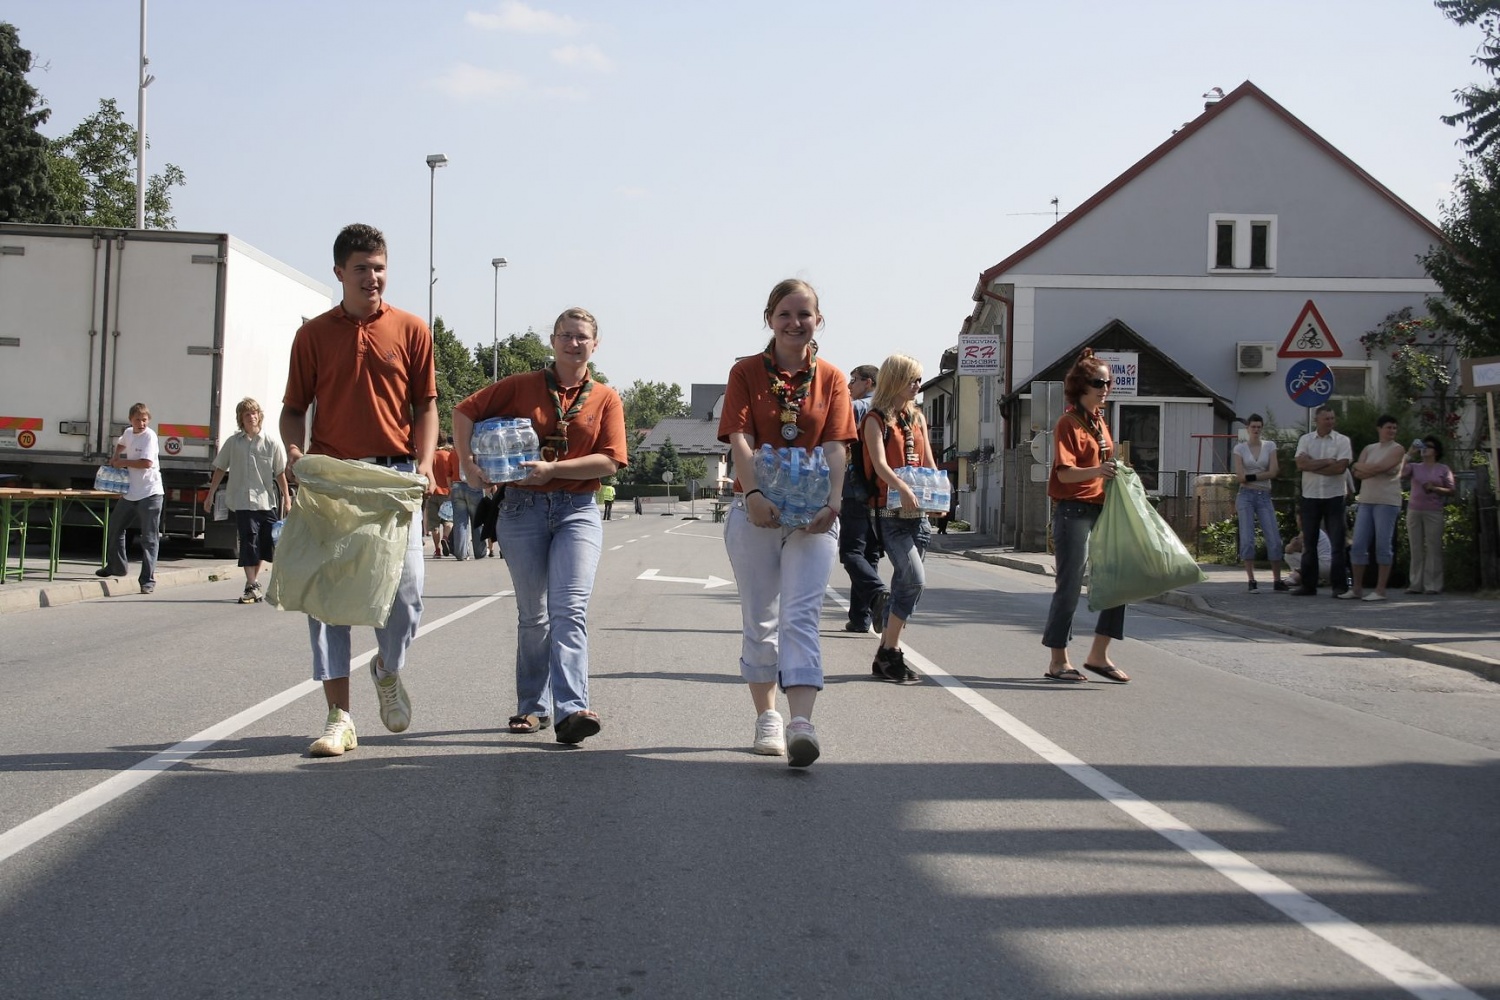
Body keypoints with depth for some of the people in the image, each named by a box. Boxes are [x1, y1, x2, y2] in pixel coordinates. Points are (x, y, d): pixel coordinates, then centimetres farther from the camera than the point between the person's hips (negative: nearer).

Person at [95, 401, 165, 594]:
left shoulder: (149, 436, -13)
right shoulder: (128, 432, 9)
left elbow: (146, 463, -23)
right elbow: (121, 444, 34)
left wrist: (123, 462, -12)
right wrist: (116, 457, 14)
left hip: (150, 493, -8)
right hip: (130, 492, 8)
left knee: (149, 538, -7)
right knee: (115, 528, 20)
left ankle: (148, 579, -6)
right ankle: (117, 565, 40)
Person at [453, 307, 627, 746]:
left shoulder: (606, 399, 5)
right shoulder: (521, 387, 7)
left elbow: (609, 462, -5)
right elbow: (465, 412, 9)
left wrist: (553, 469, -13)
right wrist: (467, 462, -3)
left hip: (578, 511, -1)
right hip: (522, 509, 1)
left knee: (570, 610, -15)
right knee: (533, 615, 9)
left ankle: (571, 710, -23)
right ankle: (532, 707, 19)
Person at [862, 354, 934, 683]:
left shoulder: (917, 418, 17)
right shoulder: (876, 419, -5)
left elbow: (929, 463, 14)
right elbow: (879, 462, -19)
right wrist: (902, 489, -36)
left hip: (918, 512, 7)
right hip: (890, 513, -7)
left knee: (905, 583, 7)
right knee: (915, 579, -16)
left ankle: (887, 655, 14)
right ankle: (888, 652, -6)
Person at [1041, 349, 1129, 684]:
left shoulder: (1100, 421, 17)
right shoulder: (1069, 422, -9)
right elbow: (1065, 472, -19)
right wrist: (1097, 471, -34)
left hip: (1101, 508, 8)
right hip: (1074, 509, -8)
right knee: (1070, 585, -5)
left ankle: (1098, 655, 13)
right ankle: (1058, 662, 4)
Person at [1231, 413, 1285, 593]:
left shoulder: (1269, 446, 8)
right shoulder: (1240, 448, 4)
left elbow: (1273, 472, -3)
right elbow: (1239, 476, -5)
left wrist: (1251, 476, -10)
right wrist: (1263, 475, -6)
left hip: (1264, 497, 1)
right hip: (1246, 496, -1)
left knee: (1274, 539, -3)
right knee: (1247, 539, -7)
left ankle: (1277, 580, 7)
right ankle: (1251, 581, -3)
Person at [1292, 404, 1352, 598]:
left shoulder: (1342, 441, 0)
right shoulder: (1305, 440, 5)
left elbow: (1340, 467, -13)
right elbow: (1301, 464, -10)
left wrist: (1312, 465, -10)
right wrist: (1327, 462, -13)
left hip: (1334, 497, -2)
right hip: (1310, 496, 2)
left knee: (1337, 542, -3)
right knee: (1309, 543, 6)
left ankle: (1339, 584, 1)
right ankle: (1308, 584, 12)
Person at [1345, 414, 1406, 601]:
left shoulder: (1397, 449, 2)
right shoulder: (1368, 449, 16)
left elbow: (1379, 467, -14)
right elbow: (1357, 473, 2)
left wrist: (1360, 466, -1)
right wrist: (1375, 470, -12)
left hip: (1387, 502, -5)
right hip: (1366, 501, 5)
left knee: (1383, 545, -5)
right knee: (1359, 545, 1)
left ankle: (1380, 590, -2)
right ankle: (1357, 588, 8)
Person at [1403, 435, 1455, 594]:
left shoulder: (1443, 469, 9)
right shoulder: (1414, 467, 13)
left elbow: (1451, 491, 5)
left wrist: (1434, 488, -10)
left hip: (1433, 512, -2)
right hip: (1414, 511, 2)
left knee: (1433, 548, -6)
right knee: (1416, 549, 2)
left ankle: (1433, 585, -6)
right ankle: (1416, 584, 4)